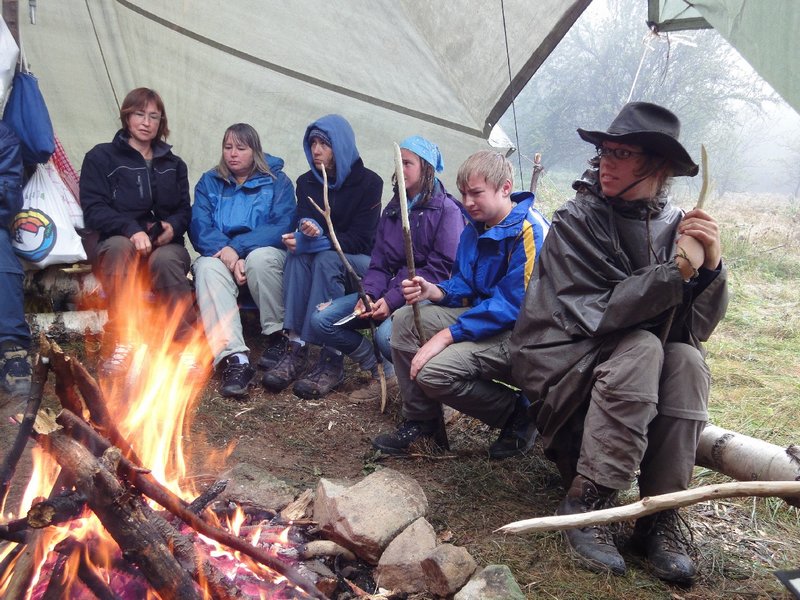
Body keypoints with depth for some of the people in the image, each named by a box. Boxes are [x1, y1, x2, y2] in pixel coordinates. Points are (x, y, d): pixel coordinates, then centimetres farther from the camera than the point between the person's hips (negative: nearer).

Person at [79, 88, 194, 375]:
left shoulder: (173, 164, 20)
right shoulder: (100, 157, 7)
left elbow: (185, 210, 17)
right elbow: (93, 210, -5)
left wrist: (172, 226, -8)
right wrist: (131, 229, -22)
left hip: (165, 246, 2)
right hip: (119, 242, -2)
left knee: (164, 260, -36)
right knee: (120, 245, -39)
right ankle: (124, 342, -38)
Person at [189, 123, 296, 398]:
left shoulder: (277, 182, 5)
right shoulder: (209, 182, 12)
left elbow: (282, 227, -10)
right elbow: (199, 228, -2)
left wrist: (237, 246, -22)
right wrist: (226, 252, -22)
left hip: (264, 254, -2)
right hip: (221, 256, 2)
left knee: (260, 257, -37)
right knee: (208, 268, -33)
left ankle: (279, 340, -21)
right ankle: (234, 358, -48)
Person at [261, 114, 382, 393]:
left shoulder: (368, 182, -9)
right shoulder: (307, 182, 5)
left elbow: (360, 240, -14)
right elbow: (305, 226, -4)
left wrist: (317, 239, -27)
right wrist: (306, 234, -30)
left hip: (359, 262, -3)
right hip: (323, 255, 4)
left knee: (326, 260, -35)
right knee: (297, 255, -29)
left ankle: (331, 356, -39)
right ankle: (296, 347, -38)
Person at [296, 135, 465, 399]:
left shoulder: (447, 210, -7)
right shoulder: (391, 210, 14)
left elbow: (442, 268, -14)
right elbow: (379, 264, 11)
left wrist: (392, 300, -19)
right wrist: (369, 295, -11)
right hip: (392, 290, 7)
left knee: (387, 335, -37)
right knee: (321, 320, -10)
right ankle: (381, 370, 4)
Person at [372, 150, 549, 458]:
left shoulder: (529, 230, -20)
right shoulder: (475, 228, 8)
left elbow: (513, 304, -25)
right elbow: (463, 285, 14)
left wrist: (447, 335, -25)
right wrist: (434, 292, -11)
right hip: (482, 315, 9)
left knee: (434, 371, -25)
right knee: (404, 321, 0)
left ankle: (519, 416, -2)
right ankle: (420, 422, 6)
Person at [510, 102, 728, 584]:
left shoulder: (674, 226, -2)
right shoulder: (576, 221, -13)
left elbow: (697, 329, -6)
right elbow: (593, 312, -22)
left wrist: (710, 265, -23)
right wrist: (677, 270, -27)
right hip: (562, 368, -3)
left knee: (688, 360, -25)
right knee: (641, 348, -30)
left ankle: (660, 517, -18)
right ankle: (586, 503, -24)